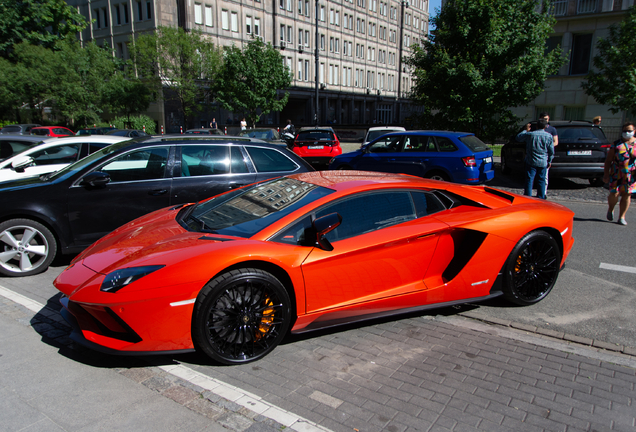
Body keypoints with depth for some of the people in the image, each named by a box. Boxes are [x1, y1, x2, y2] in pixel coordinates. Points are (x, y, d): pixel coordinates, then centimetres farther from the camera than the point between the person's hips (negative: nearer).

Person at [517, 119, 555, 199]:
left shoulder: (530, 134, -9)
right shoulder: (549, 136, -3)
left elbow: (518, 138, 8)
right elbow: (551, 151, 2)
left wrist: (526, 130, 19)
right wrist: (549, 161, 14)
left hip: (531, 162, -2)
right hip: (543, 162, 2)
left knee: (529, 179, 3)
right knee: (541, 180, 10)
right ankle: (541, 198, 15)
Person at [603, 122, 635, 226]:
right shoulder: (616, 144, 3)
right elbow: (608, 160, 3)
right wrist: (606, 174, -2)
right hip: (617, 174, -1)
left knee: (626, 195, 3)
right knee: (614, 194, -8)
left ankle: (621, 217, 15)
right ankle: (610, 209, 23)